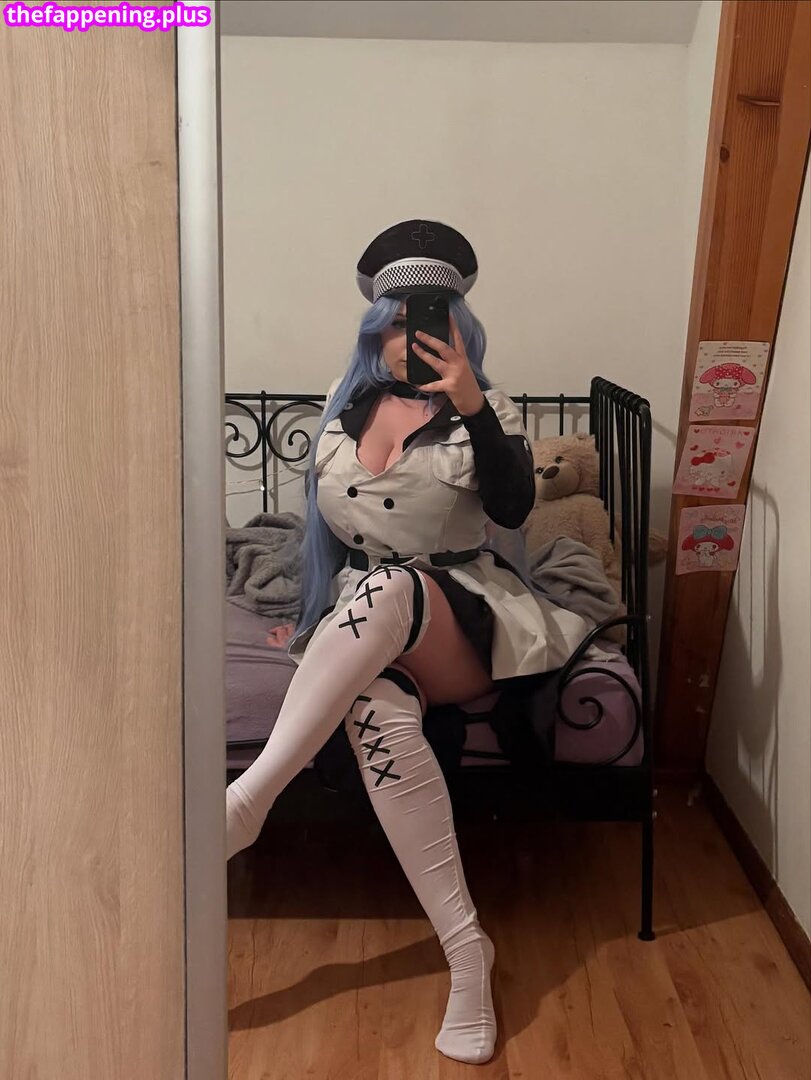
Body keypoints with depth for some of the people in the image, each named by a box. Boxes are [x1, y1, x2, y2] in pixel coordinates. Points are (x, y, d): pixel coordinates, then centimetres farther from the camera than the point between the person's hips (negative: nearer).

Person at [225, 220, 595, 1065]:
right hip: (366, 623, 2)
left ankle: (245, 800, -34)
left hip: (462, 621, -2)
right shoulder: (346, 404, 13)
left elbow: (512, 510, -17)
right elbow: (324, 518, 21)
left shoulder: (486, 411, 2)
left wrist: (470, 405, -27)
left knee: (385, 590, -38)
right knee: (377, 711, -35)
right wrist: (310, 620, 20)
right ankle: (466, 947, -32)